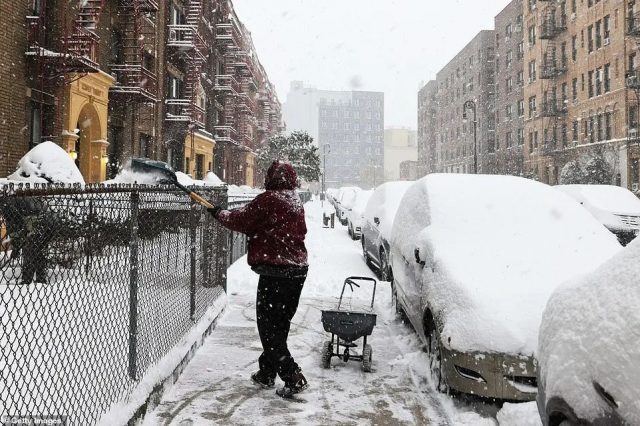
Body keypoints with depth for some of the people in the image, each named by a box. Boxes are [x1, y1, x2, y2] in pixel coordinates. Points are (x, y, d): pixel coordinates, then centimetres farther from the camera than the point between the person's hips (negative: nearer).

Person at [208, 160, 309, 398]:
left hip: (274, 272, -8)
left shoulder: (268, 199, -13)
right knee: (281, 324, 16)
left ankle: (293, 378, -4)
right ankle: (267, 373, 28)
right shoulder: (296, 202, 12)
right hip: (298, 270, 8)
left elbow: (242, 221, -8)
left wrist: (219, 214, 13)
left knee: (268, 327, 0)